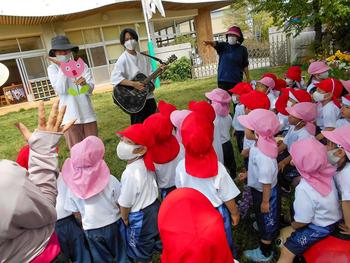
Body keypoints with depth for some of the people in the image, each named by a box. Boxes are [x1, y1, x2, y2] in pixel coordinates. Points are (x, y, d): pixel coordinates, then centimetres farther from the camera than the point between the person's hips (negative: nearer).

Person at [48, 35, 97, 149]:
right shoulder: (53, 68, 2)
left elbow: (90, 89, -4)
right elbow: (61, 90, -12)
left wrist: (85, 84, -26)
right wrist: (62, 68, -10)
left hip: (87, 113, 2)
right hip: (70, 116, -2)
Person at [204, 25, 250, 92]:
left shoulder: (242, 49, 4)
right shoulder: (223, 46, 4)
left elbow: (245, 66, 7)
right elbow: (216, 44, -18)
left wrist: (248, 79, 9)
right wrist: (210, 42, -41)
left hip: (236, 81, 0)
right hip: (223, 80, 0)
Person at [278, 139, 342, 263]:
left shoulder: (304, 189, -36)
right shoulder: (324, 171, -19)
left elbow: (302, 221, -23)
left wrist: (293, 225, -5)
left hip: (319, 227, -8)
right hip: (330, 218, 8)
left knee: (286, 252, -4)